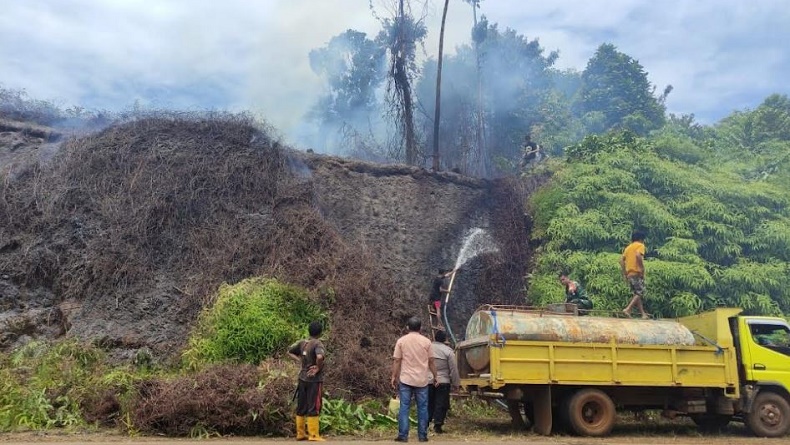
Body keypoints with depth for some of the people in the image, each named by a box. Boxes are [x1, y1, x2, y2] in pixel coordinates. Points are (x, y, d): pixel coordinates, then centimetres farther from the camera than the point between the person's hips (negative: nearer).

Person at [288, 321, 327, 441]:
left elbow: (289, 352, 17)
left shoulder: (302, 343, 7)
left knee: (301, 407, 13)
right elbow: (319, 357, -33)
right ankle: (313, 435, 3)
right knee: (314, 408, 0)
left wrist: (300, 360, 9)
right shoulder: (318, 344, -15)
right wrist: (318, 368, -16)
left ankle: (300, 433, 21)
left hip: (303, 379, 7)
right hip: (314, 380, -7)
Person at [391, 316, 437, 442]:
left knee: (404, 407, 4)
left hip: (406, 379, 0)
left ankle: (403, 435, 3)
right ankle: (422, 435, 12)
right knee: (422, 408, 9)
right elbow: (431, 361, 3)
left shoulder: (401, 341, -1)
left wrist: (394, 377, 6)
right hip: (422, 380, 0)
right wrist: (435, 376, 13)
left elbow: (397, 361, -1)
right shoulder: (426, 341, 0)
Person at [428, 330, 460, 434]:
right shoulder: (448, 351, -7)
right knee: (441, 405, 5)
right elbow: (453, 369, -6)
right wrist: (456, 384, 3)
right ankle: (437, 425, 2)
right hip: (443, 382, -3)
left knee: (428, 404, 14)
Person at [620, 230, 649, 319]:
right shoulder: (640, 245, -1)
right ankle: (627, 309, -19)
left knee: (636, 294, 10)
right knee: (640, 293, -5)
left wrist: (624, 274, 14)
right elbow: (638, 255, -21)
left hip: (629, 274, 8)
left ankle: (643, 313, 11)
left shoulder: (628, 247, 19)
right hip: (637, 273, -7)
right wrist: (642, 268, -16)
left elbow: (621, 260, 12)